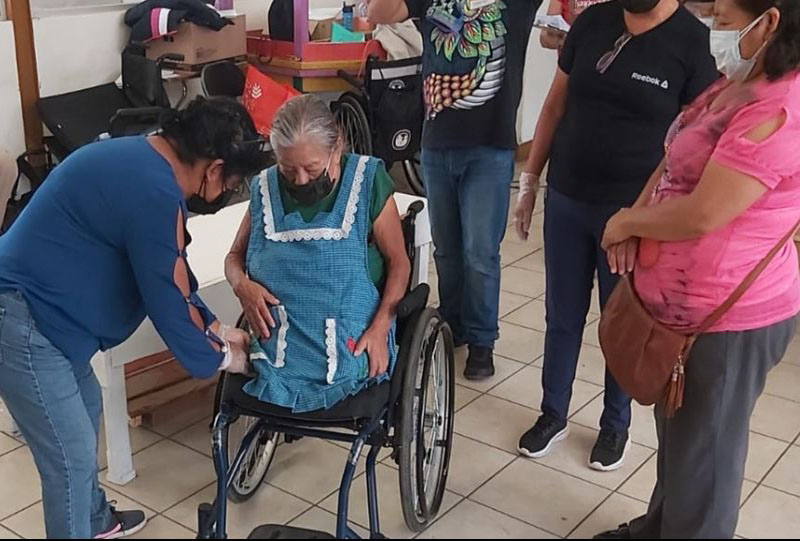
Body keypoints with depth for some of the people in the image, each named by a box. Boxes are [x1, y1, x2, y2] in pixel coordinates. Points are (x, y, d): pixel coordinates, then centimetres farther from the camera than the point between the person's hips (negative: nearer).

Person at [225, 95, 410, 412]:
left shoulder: (367, 182, -2)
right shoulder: (267, 189, 5)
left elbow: (398, 262, 2)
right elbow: (235, 256, 17)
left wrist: (379, 328, -12)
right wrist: (241, 284, -7)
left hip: (351, 347, -3)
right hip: (278, 347, 3)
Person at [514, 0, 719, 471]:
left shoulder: (694, 41, -12)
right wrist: (530, 180, 9)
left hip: (634, 212, -3)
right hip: (566, 200, 4)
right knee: (562, 318, 15)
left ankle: (616, 426, 33)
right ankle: (554, 415, 34)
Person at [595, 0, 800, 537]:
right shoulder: (735, 86, 7)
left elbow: (701, 215, -28)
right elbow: (677, 157, 13)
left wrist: (626, 221, -10)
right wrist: (637, 219, -5)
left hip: (729, 317, -10)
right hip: (682, 305, 10)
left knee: (703, 447, 10)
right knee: (677, 431, 26)